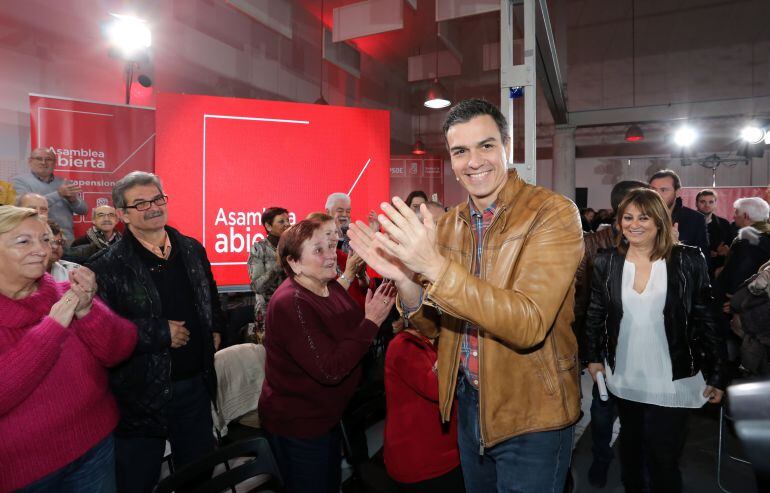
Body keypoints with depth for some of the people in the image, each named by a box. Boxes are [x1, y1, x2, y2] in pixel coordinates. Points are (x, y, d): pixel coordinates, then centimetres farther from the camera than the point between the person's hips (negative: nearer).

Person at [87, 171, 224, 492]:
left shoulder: (192, 250, 5)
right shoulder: (106, 267, -13)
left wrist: (214, 330, 6)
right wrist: (162, 332, -21)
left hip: (196, 383, 5)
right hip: (141, 392, -4)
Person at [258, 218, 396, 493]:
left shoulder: (331, 287, -1)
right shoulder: (290, 303, -27)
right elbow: (330, 370, -31)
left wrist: (380, 304, -16)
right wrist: (371, 322, -28)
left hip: (326, 415, 8)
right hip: (295, 426, -8)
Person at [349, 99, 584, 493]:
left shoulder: (553, 213, -16)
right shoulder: (447, 225, -1)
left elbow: (529, 324, -27)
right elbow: (430, 325, 2)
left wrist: (435, 266, -35)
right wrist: (404, 279, -19)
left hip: (531, 414, -5)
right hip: (468, 401, 6)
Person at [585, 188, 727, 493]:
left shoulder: (688, 261, -8)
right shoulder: (606, 263, -2)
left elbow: (707, 320, -4)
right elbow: (595, 315, 7)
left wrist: (716, 376, -3)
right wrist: (594, 358, 6)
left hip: (671, 382, -2)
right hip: (624, 379, 3)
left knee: (663, 459, 4)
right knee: (631, 447, 21)